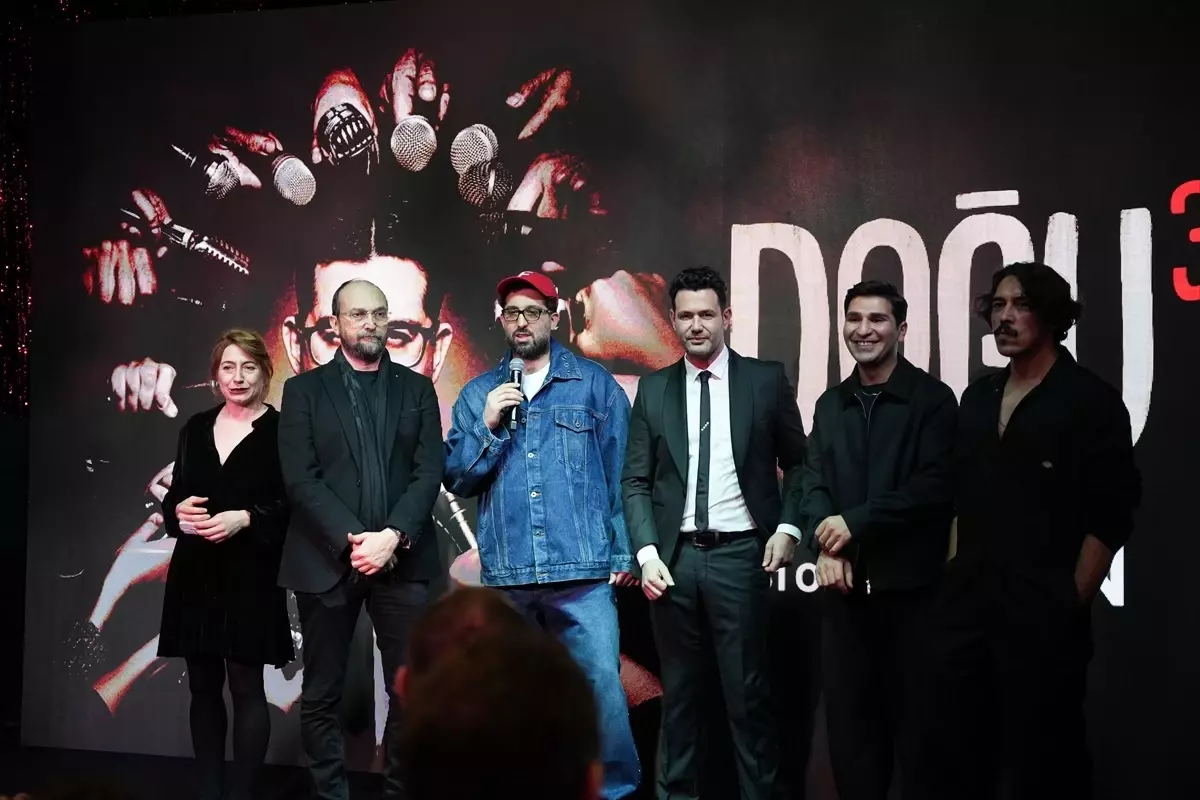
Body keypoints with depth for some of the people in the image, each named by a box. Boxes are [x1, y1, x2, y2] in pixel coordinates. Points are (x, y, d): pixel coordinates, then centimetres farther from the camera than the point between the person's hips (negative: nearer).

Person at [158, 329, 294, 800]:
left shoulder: (279, 430, -4)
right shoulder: (196, 428, 12)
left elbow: (293, 506, -8)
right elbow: (172, 497, 15)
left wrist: (245, 519, -20)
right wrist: (179, 511, -6)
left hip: (250, 576, -5)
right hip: (196, 574, 5)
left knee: (246, 686, -3)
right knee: (203, 686, 9)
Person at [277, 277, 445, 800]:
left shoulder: (417, 389, 13)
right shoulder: (304, 390, 8)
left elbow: (429, 473, 3)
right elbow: (300, 479, -2)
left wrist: (393, 536, -11)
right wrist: (352, 541, -13)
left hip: (402, 558, 1)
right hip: (328, 559, -1)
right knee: (321, 696, 3)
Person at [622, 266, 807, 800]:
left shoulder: (766, 380, 4)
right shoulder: (653, 389, 8)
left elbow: (798, 463, 9)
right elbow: (636, 481, 7)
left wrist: (787, 527, -4)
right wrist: (647, 552, -4)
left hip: (739, 554, -2)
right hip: (674, 556, 2)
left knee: (747, 691, 0)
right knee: (678, 691, 9)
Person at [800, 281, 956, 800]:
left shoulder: (933, 399, -2)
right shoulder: (831, 404, 14)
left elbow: (935, 486, -12)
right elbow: (813, 483, 8)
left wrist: (855, 522, -14)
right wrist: (825, 546, -10)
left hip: (911, 582, -4)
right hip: (845, 585, 5)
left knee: (914, 719, 3)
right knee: (848, 718, 8)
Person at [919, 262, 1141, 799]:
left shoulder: (1090, 400, -6)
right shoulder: (978, 397, 13)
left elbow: (1109, 518, -9)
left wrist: (1073, 602, -11)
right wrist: (954, 576, 9)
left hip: (1043, 612, -6)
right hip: (967, 603, 6)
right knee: (951, 754, 10)